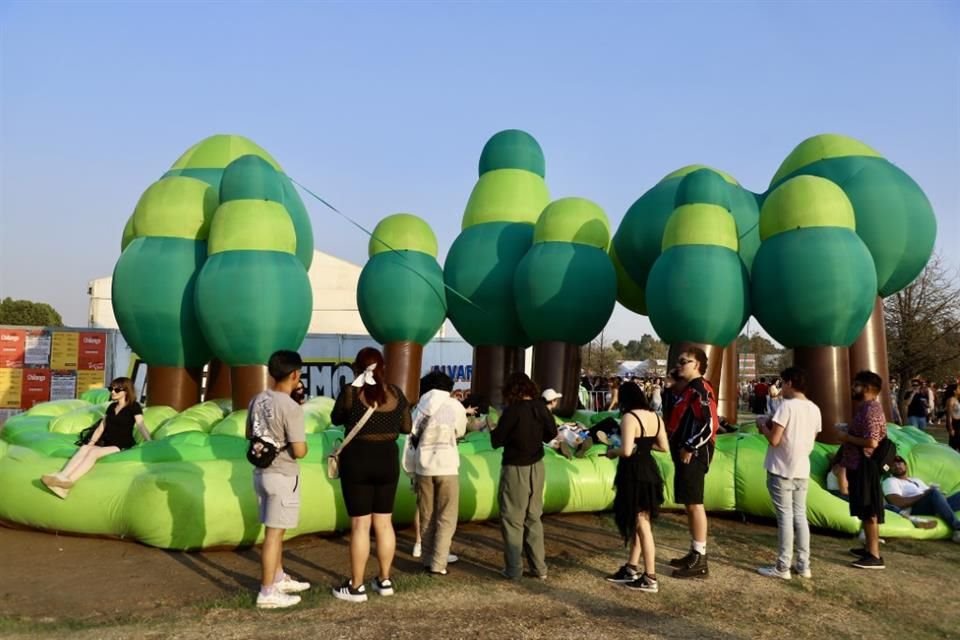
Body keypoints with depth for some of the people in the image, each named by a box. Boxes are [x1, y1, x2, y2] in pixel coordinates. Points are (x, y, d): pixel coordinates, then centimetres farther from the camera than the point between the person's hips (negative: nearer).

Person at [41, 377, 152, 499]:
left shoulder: (134, 407, -2)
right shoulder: (111, 406, 19)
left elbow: (141, 426, -15)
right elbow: (101, 427, 19)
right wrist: (91, 442, 4)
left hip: (122, 446, -6)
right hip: (106, 443, 6)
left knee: (93, 452, -30)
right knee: (84, 448, -24)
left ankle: (69, 481, -49)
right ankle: (62, 477, -47)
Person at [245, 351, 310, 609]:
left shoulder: (257, 400, 3)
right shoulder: (291, 408, -22)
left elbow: (249, 435, 16)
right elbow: (300, 451, -21)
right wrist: (301, 442, 0)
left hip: (261, 471, 8)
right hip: (282, 476, -8)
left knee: (275, 529, 20)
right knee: (274, 533, 0)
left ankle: (279, 579, 33)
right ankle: (267, 593, 9)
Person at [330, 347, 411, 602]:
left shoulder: (351, 392, -10)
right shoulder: (396, 393, 0)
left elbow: (335, 419, 6)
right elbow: (406, 428, 8)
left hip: (357, 461, -3)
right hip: (388, 461, 4)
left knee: (360, 525, 2)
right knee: (384, 523, 13)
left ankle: (356, 587, 9)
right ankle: (384, 580, 22)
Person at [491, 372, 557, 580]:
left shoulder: (512, 411, -18)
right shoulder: (540, 407, -3)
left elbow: (496, 441, -14)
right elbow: (552, 433, 7)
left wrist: (493, 429, 6)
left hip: (515, 469, -5)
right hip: (536, 467, 5)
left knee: (513, 520, 5)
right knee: (534, 518, 16)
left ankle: (513, 570, 10)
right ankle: (539, 567, 21)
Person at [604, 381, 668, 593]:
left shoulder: (629, 417, -18)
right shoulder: (655, 416, 6)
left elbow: (627, 451, -25)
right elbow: (664, 447, 9)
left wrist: (612, 452, -6)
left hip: (634, 472, -8)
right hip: (649, 470, 8)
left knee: (642, 525, 0)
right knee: (637, 521, 19)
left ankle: (650, 579, 8)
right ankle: (631, 569, 29)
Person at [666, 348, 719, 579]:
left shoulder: (700, 390, -16)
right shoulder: (687, 389, 16)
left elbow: (711, 424, -24)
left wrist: (690, 448, -20)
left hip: (693, 455, -10)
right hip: (685, 454, 10)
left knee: (694, 504, -5)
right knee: (690, 505, 15)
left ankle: (700, 561, 2)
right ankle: (694, 554, 25)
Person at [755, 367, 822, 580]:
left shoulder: (787, 405, -15)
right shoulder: (814, 409, 7)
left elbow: (774, 440, -19)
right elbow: (810, 441, 16)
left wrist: (763, 424, 0)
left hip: (781, 470, -7)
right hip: (802, 470, 7)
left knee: (785, 517, -2)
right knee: (800, 516, 13)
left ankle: (783, 567, 4)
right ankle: (803, 564, 17)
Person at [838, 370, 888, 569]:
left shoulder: (870, 410, -19)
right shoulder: (867, 408, 14)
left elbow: (872, 442, -27)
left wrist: (847, 437, -17)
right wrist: (848, 437, 12)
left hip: (865, 466, -11)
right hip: (859, 465, 11)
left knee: (869, 511, -5)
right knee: (865, 511, 17)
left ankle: (875, 556, 0)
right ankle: (869, 547, 27)